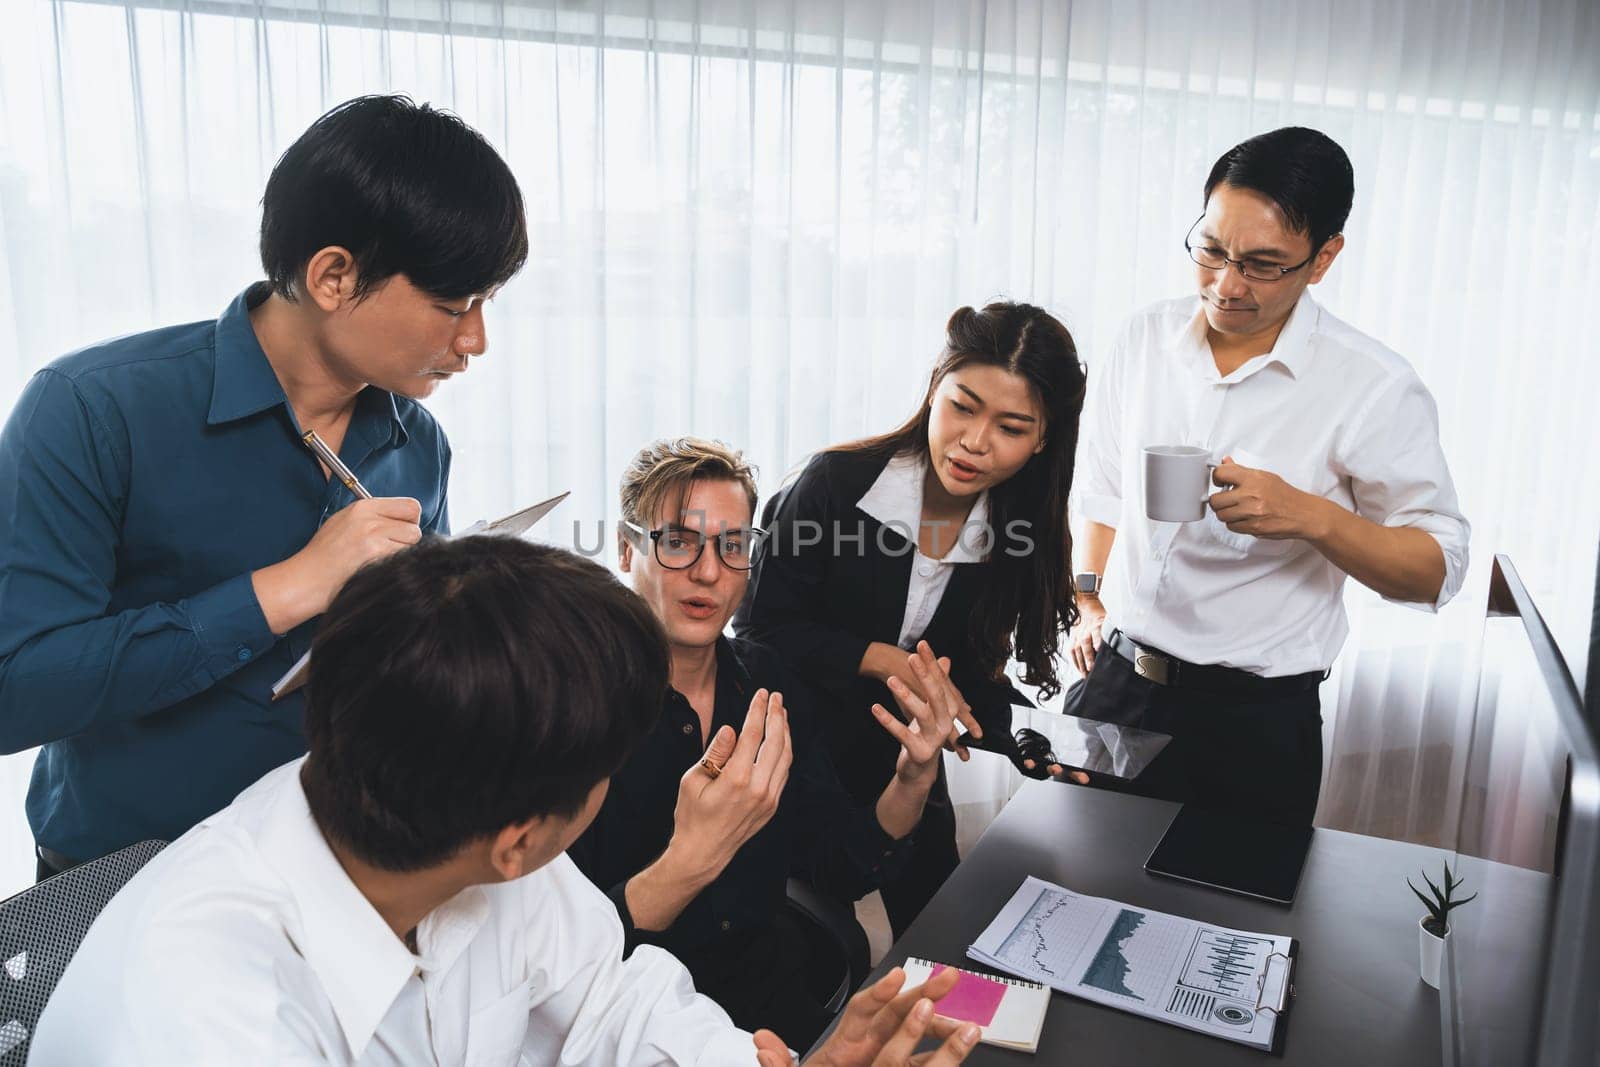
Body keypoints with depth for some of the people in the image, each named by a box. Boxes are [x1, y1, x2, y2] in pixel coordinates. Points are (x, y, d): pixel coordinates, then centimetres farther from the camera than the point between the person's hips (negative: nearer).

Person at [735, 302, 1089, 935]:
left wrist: (1024, 739, -22)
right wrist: (884, 660, -27)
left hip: (907, 767, 4)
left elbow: (971, 673, -3)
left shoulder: (1017, 538, -10)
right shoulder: (837, 481, -22)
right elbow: (763, 628, -18)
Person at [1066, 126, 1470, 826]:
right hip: (1112, 681, 4)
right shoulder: (1142, 339, 0)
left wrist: (1311, 516, -25)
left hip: (1254, 722, -4)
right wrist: (1091, 601, 8)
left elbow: (1436, 570, -10)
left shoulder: (1375, 389, -12)